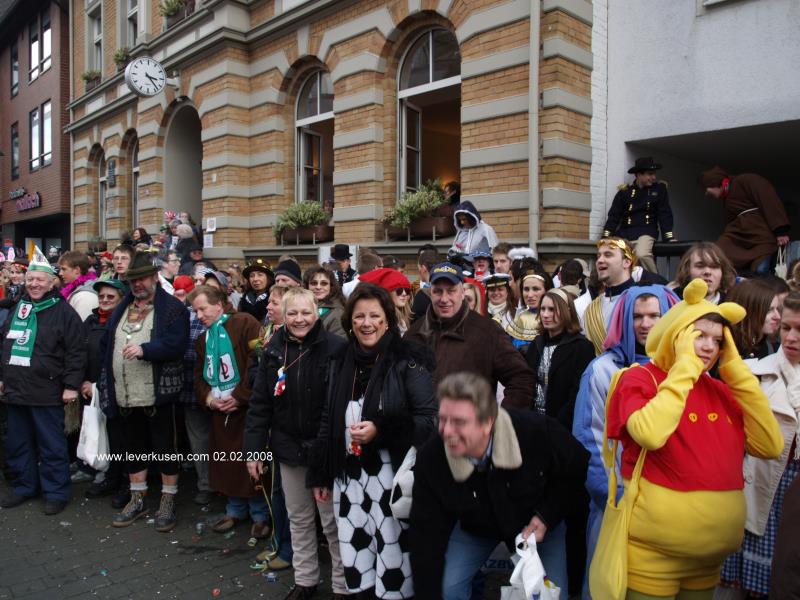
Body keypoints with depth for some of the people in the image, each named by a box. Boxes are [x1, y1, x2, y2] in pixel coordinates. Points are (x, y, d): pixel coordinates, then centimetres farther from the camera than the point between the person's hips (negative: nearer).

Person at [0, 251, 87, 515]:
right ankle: (24, 486, 31)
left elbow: (75, 352, -12)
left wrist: (71, 385, -15)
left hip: (46, 392, -7)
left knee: (52, 445, 2)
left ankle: (56, 492, 13)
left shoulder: (63, 312, -8)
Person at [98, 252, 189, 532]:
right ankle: (137, 500, 30)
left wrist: (145, 349, -26)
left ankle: (168, 502, 17)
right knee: (133, 447, 16)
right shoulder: (121, 308, 15)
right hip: (124, 396, 6)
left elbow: (177, 344, -17)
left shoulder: (172, 307, -6)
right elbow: (106, 345, 17)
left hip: (157, 394, -6)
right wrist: (105, 381, 10)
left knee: (165, 448, 4)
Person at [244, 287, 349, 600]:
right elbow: (259, 403, 4)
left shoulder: (335, 348, -12)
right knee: (298, 519, 18)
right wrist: (253, 448, 2)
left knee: (333, 521, 8)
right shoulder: (273, 350, 1)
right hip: (289, 448, 4)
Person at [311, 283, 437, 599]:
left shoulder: (408, 361, -8)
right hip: (349, 477, 5)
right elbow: (328, 422, 15)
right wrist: (321, 475, 15)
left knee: (393, 560, -1)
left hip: (394, 477, -5)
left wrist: (380, 430, -20)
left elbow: (430, 419, -10)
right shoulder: (341, 363, 9)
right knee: (356, 557, 10)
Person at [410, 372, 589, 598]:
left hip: (536, 522, 0)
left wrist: (546, 516, -20)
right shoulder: (430, 459, -30)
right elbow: (427, 536, -22)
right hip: (474, 526, 1)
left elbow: (576, 467, -13)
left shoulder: (536, 430, -35)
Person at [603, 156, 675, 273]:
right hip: (624, 233, 2)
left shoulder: (660, 189, 8)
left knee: (642, 255, -32)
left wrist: (669, 237, -6)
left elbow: (664, 215, 5)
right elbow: (614, 215, 3)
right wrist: (606, 237, -9)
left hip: (646, 232, -2)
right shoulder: (624, 191, 6)